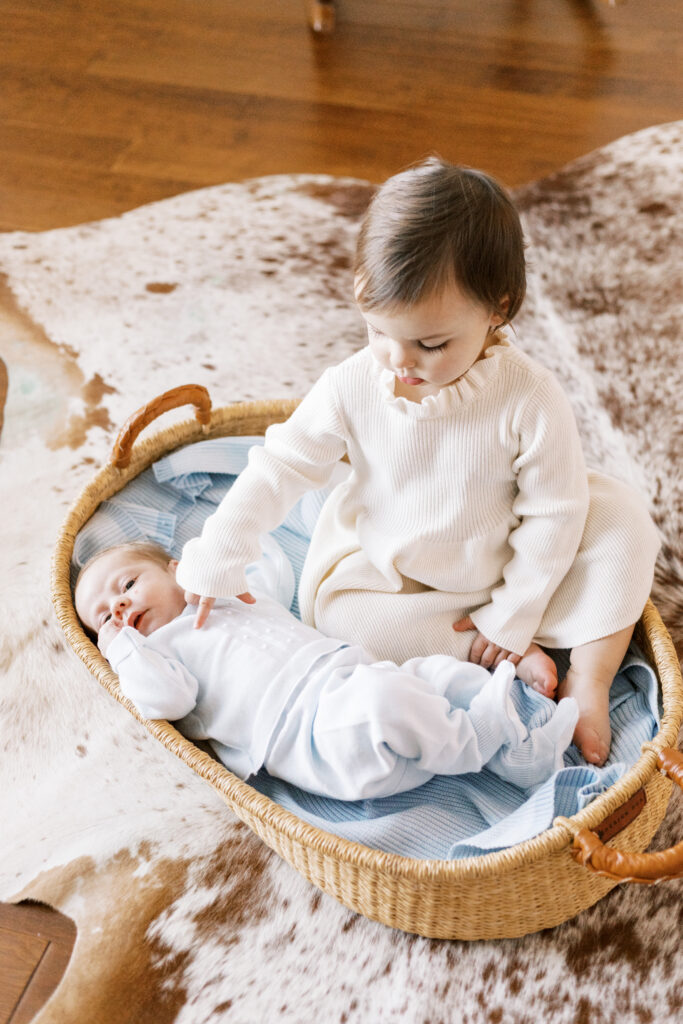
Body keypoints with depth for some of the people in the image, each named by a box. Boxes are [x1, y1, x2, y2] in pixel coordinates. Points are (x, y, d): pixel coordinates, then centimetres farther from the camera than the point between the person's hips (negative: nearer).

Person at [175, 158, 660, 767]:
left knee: (620, 514, -19)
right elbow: (282, 466, -11)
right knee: (337, 610, -28)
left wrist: (509, 618, -17)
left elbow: (553, 513, -18)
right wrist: (218, 559, -15)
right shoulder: (352, 387, -20)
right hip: (384, 571, 2)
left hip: (502, 574, -1)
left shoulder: (530, 399, -26)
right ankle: (517, 658, -18)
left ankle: (589, 681, -14)